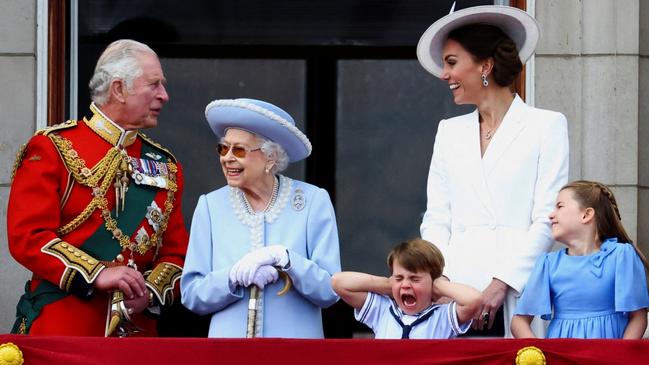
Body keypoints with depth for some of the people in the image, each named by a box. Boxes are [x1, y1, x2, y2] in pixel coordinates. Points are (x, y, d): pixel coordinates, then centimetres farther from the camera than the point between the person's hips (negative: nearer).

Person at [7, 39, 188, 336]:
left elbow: (176, 253, 13)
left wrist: (150, 291, -9)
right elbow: (27, 236, -10)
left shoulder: (165, 166, 14)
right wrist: (97, 275, -20)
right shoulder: (52, 148, -1)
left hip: (136, 328, 5)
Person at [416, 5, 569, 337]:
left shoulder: (546, 126, 5)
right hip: (455, 293, 4)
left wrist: (501, 283, -12)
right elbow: (436, 219, 16)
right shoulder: (449, 131, 20)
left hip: (515, 295, -4)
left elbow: (547, 220, -2)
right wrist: (439, 278, -2)